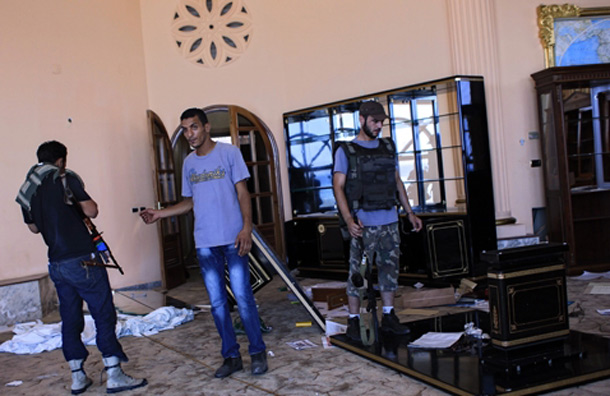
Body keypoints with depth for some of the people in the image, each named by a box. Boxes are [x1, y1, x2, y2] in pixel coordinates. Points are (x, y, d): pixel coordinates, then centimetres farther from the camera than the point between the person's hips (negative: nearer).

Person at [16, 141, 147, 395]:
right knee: (104, 315, -2)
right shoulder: (65, 178, -7)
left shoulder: (26, 190, 11)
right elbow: (91, 211, -10)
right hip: (82, 260, -7)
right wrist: (83, 200, 9)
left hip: (56, 265, 7)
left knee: (70, 319, 13)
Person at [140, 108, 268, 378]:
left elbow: (242, 193, -3)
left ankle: (257, 353, 9)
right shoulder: (189, 163, 13)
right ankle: (231, 356, 18)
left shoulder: (229, 152, 0)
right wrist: (159, 213, 10)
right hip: (205, 243, 5)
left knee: (243, 297, -5)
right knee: (217, 301, 7)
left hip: (233, 238, -4)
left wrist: (246, 227, -14)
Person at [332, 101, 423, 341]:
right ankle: (353, 320, 7)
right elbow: (338, 187, -7)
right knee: (358, 273, -2)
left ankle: (388, 317, 20)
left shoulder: (388, 148, 14)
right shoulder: (346, 151, -1)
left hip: (389, 221, 5)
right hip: (363, 224, -5)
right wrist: (348, 220, -19)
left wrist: (410, 213, 15)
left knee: (390, 268, 9)